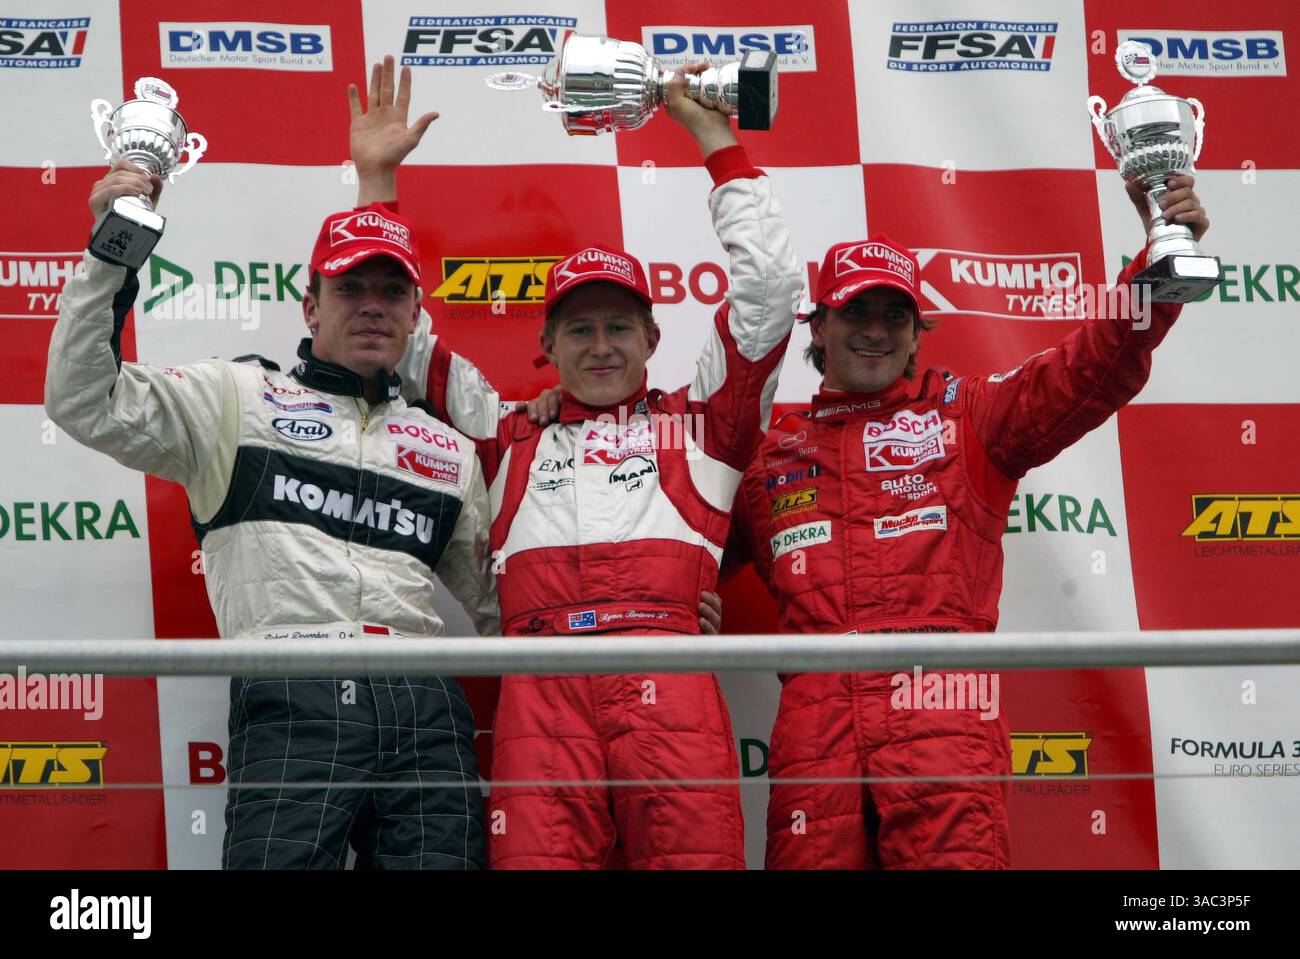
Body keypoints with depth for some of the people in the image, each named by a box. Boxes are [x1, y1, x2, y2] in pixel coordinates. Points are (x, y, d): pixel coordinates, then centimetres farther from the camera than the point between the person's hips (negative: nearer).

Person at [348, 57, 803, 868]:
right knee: (538, 858, -14)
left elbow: (771, 285, 24)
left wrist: (714, 136, 26)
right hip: (540, 683, 1)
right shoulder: (511, 439, 29)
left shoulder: (698, 422, 25)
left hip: (667, 673, -1)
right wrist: (378, 179, 35)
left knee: (697, 855, -16)